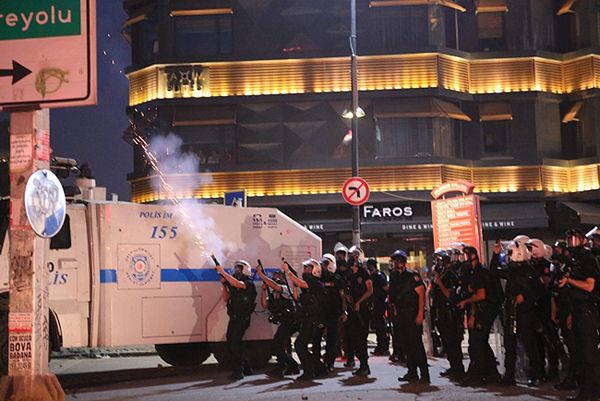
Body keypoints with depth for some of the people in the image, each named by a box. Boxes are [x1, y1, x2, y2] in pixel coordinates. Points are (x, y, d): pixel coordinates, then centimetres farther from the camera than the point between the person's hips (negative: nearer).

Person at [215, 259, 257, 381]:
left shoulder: (248, 283, -6)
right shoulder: (233, 284, 19)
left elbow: (237, 284, -27)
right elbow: (226, 299, 17)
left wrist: (223, 272, -25)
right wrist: (224, 284, 6)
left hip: (241, 319, -9)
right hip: (234, 318, 9)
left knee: (235, 343, -16)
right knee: (231, 343, 11)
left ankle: (238, 372, -15)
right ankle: (246, 369, 23)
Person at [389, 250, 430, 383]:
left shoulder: (412, 276, -8)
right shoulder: (394, 278, 14)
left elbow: (421, 294, -12)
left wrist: (420, 314, -18)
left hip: (413, 315, -7)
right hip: (401, 316, 7)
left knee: (416, 344, -10)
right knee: (408, 344, 9)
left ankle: (425, 375, -8)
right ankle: (412, 373, 16)